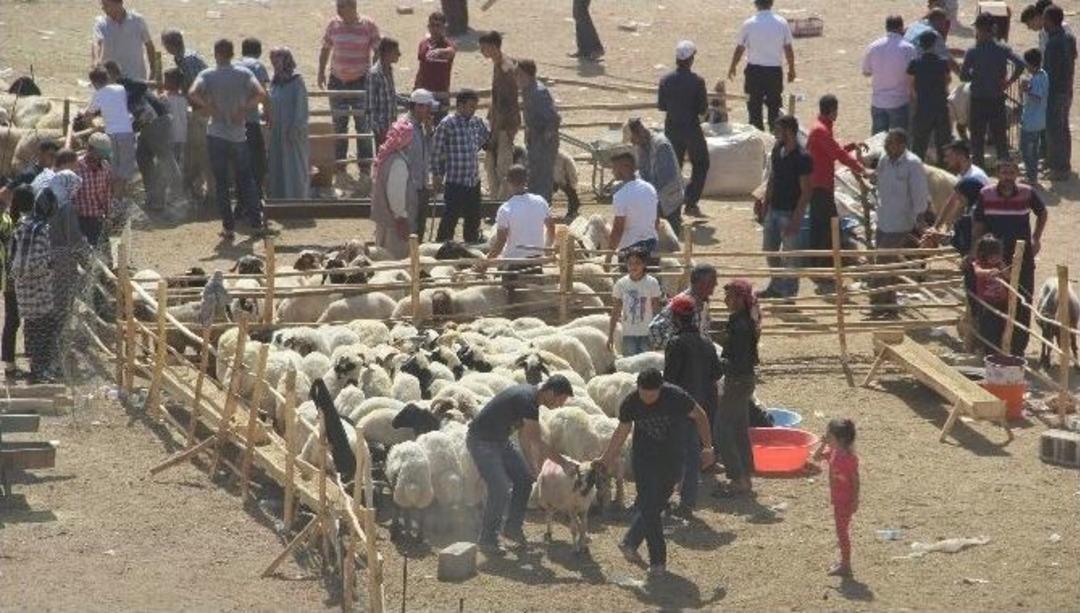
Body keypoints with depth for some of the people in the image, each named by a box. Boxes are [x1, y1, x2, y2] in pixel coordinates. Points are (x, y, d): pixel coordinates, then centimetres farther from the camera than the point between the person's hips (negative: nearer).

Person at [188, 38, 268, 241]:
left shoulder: (207, 75, -6)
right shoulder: (243, 74, -2)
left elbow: (193, 93, -23)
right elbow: (261, 94, -15)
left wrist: (210, 108, -11)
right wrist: (244, 109, -6)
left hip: (216, 135, -1)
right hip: (239, 135, 1)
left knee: (221, 183, 6)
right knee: (246, 180, 14)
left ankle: (228, 227, 4)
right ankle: (256, 223, 13)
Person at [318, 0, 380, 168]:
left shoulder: (368, 25, -7)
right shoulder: (334, 24, 2)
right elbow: (325, 49, 14)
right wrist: (321, 73, 10)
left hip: (360, 80, -3)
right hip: (337, 80, 3)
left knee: (362, 125, -1)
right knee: (339, 125, 8)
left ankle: (365, 167, 5)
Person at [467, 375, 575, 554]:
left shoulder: (531, 397, 4)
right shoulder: (527, 400, -27)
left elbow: (524, 436, 13)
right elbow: (537, 442, -24)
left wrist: (533, 465, 9)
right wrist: (564, 463, -17)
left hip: (499, 440, 10)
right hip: (481, 441, -10)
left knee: (524, 478, 10)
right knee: (500, 490, -14)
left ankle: (512, 527, 21)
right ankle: (487, 540, -4)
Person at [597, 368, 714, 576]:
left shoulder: (676, 397, -18)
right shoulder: (630, 403, -12)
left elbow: (699, 416, -3)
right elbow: (621, 433, 5)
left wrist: (707, 447, -7)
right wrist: (605, 460, 11)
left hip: (672, 461, 0)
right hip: (644, 459, 0)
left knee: (653, 507, 7)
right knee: (649, 508, -7)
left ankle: (630, 544, 27)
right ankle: (657, 561, -2)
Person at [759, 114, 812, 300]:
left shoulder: (802, 158, -19)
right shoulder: (777, 151, 4)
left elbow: (806, 191, -18)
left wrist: (795, 219, -20)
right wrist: (765, 206, 13)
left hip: (790, 213, -8)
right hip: (774, 209, 8)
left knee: (789, 255, 1)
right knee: (769, 249, 17)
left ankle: (789, 293, 13)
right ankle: (776, 286, 34)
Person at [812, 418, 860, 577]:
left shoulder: (849, 458, -23)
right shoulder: (833, 452, 1)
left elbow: (855, 480, -20)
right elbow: (817, 457, 12)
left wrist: (855, 501, -19)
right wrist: (823, 444, -5)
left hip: (846, 501, -9)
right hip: (837, 499, 9)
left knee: (842, 531, -2)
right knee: (841, 531, 18)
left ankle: (845, 566, 6)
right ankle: (844, 561, 30)